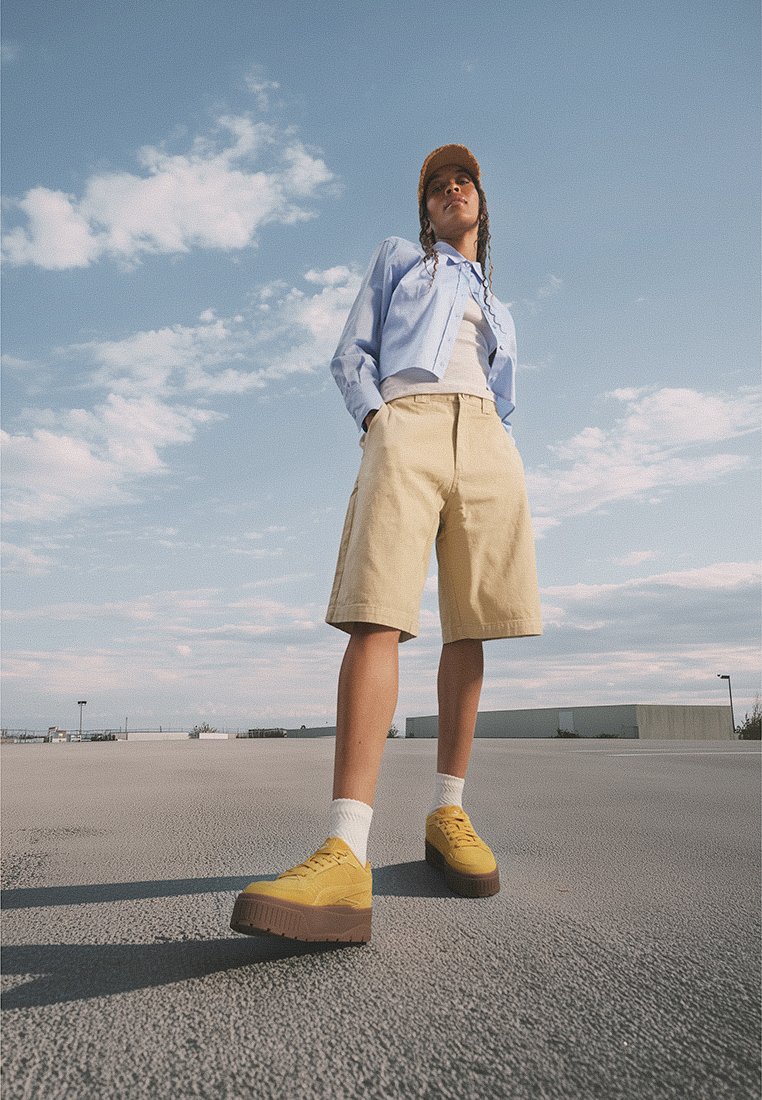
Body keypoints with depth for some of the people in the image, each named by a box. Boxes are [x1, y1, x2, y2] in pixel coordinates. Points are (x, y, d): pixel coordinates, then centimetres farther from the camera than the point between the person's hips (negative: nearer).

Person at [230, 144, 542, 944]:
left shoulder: (496, 310, 36)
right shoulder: (396, 260, 26)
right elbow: (350, 357, 15)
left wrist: (506, 464, 9)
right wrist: (373, 417, -5)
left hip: (484, 441, 5)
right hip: (406, 425, -5)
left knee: (470, 628, -4)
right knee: (377, 615, -24)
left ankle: (447, 813, 5)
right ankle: (345, 856, -34)